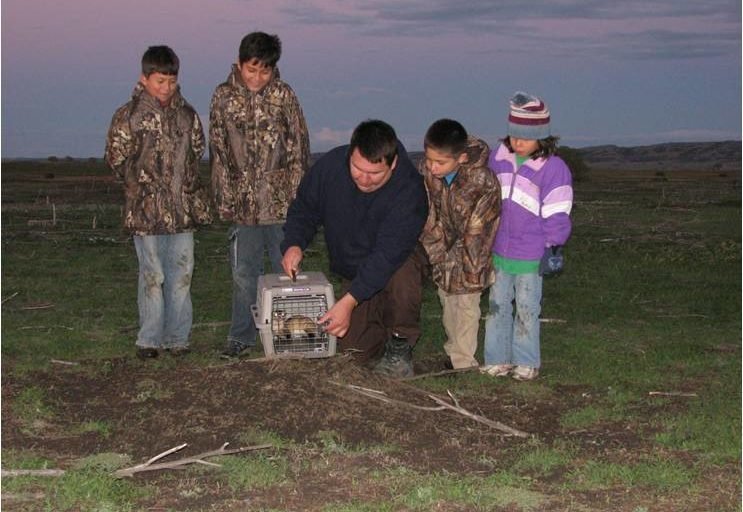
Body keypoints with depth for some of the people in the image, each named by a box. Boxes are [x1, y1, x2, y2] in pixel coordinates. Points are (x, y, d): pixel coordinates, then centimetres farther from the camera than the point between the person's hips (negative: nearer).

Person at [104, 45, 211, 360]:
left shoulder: (187, 115, 9)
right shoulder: (128, 115, -3)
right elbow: (115, 158, -2)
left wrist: (186, 185, 9)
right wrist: (140, 181, -2)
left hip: (184, 209, 4)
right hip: (147, 211, -4)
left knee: (181, 275, 7)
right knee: (152, 276, 1)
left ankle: (177, 338, 16)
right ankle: (150, 340, 11)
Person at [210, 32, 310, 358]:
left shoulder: (284, 96, -2)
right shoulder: (223, 96, 2)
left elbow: (298, 149, 0)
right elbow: (218, 151, 5)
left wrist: (297, 197, -5)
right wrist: (224, 199, 1)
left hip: (280, 200, -1)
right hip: (243, 202, 1)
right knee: (244, 272, 8)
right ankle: (242, 337, 18)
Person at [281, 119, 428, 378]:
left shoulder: (409, 189, -31)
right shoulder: (330, 165, -19)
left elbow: (388, 254, -36)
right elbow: (303, 209, -2)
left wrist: (350, 300, -42)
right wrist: (293, 243, -22)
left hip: (399, 260, -3)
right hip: (352, 267, 3)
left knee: (403, 276, -40)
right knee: (356, 350, -6)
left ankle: (400, 345, -12)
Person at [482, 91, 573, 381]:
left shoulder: (553, 168, -12)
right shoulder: (498, 159, 5)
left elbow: (556, 214, -9)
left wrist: (552, 247, -10)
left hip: (531, 256, -5)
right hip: (499, 251, 5)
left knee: (526, 309, 5)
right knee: (497, 305, 10)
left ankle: (527, 362, 16)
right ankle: (498, 359, 18)